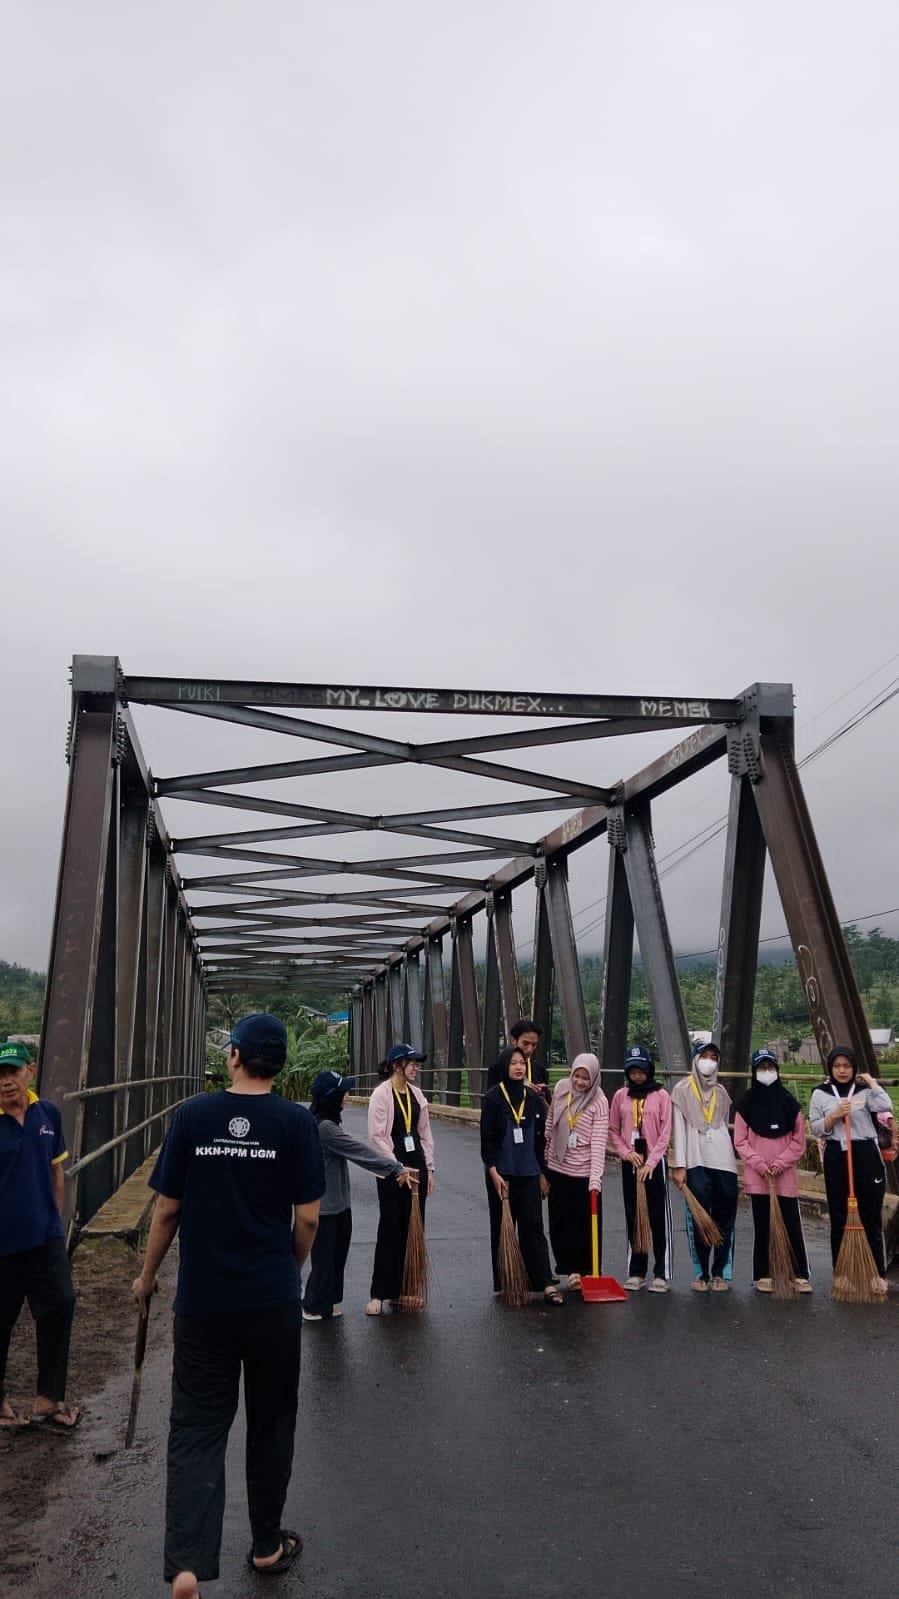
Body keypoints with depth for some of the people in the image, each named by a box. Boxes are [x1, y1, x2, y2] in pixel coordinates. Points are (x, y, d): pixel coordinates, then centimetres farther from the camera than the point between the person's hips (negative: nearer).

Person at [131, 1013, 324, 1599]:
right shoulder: (296, 1122, -10)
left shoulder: (192, 1115, -7)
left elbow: (169, 1208, -2)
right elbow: (307, 1217, -8)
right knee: (271, 1421, 18)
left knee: (197, 1427, 10)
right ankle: (267, 1545, 32)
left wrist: (148, 1276, 13)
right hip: (272, 1299, 0)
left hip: (202, 1299, 0)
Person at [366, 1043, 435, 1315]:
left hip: (416, 1165, 6)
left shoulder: (415, 1093, 8)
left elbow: (425, 1132, 13)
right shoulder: (381, 1094, -11)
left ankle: (402, 1288, 20)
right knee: (389, 1230, -2)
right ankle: (378, 1294, 7)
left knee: (413, 1229, 9)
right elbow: (377, 1137, -14)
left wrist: (429, 1168, 10)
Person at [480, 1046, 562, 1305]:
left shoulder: (533, 1098, 5)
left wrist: (543, 1173, 11)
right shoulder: (493, 1098, -6)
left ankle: (545, 1284, -1)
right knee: (502, 1229, 7)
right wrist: (493, 1172, -13)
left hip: (529, 1173, 3)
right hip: (501, 1174, -3)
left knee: (533, 1227, 0)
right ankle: (503, 1285, 18)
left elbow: (540, 1138, 10)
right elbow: (486, 1139, -7)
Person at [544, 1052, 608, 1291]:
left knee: (586, 1223, 3)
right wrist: (543, 1154, 16)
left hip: (584, 1172, -4)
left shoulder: (599, 1102, -12)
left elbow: (598, 1141, -18)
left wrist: (596, 1176, -27)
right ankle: (572, 1268, 26)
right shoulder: (560, 1088, 0)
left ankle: (586, 1270, 19)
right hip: (557, 1167, 4)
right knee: (560, 1221, 10)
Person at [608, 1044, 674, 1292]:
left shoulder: (661, 1095, -3)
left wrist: (650, 1162, -12)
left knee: (659, 1218, 1)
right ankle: (636, 1272, 18)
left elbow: (665, 1134, -6)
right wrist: (626, 1152, -7)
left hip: (655, 1162, -3)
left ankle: (662, 1274, 9)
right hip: (630, 1163, 3)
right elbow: (613, 1130, 8)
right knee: (633, 1218, 9)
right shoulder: (620, 1096, 4)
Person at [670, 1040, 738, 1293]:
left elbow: (724, 1126, 16)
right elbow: (679, 1129, -1)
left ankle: (721, 1273, 13)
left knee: (725, 1217, 3)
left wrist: (728, 1156, 10)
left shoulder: (721, 1091, 14)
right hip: (696, 1161, -3)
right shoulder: (683, 1089, 3)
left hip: (722, 1160, 3)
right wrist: (679, 1165, -6)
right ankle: (701, 1274, 9)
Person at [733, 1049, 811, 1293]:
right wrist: (759, 1164, -10)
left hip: (785, 1174, 0)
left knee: (792, 1224, 0)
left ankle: (801, 1275, 9)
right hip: (757, 1175, 0)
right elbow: (740, 1141, 0)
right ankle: (762, 1275, 14)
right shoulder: (745, 1103, 2)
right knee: (762, 1226, 6)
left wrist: (780, 1163, -6)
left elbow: (799, 1140, 3)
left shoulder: (789, 1102, 4)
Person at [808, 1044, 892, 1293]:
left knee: (871, 1216, 4)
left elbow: (885, 1106, -17)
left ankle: (878, 1273, 15)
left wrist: (872, 1081, -8)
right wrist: (834, 1116, -12)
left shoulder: (864, 1090, 3)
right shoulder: (820, 1094, 5)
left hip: (866, 1155, -1)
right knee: (838, 1217, 7)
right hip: (836, 1157, 1)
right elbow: (816, 1129, 4)